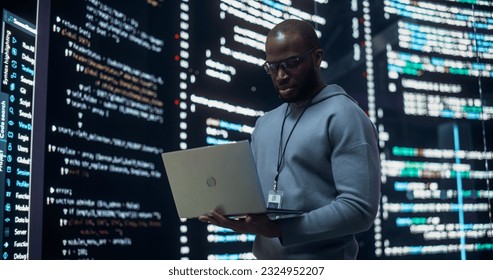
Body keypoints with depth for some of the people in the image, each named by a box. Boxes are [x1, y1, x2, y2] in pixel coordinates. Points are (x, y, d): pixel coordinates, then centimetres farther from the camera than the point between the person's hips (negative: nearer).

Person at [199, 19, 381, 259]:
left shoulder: (344, 116, -11)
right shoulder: (264, 123, 11)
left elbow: (359, 208, -19)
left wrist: (280, 229, -26)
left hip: (320, 261, -6)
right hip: (264, 259, 6)